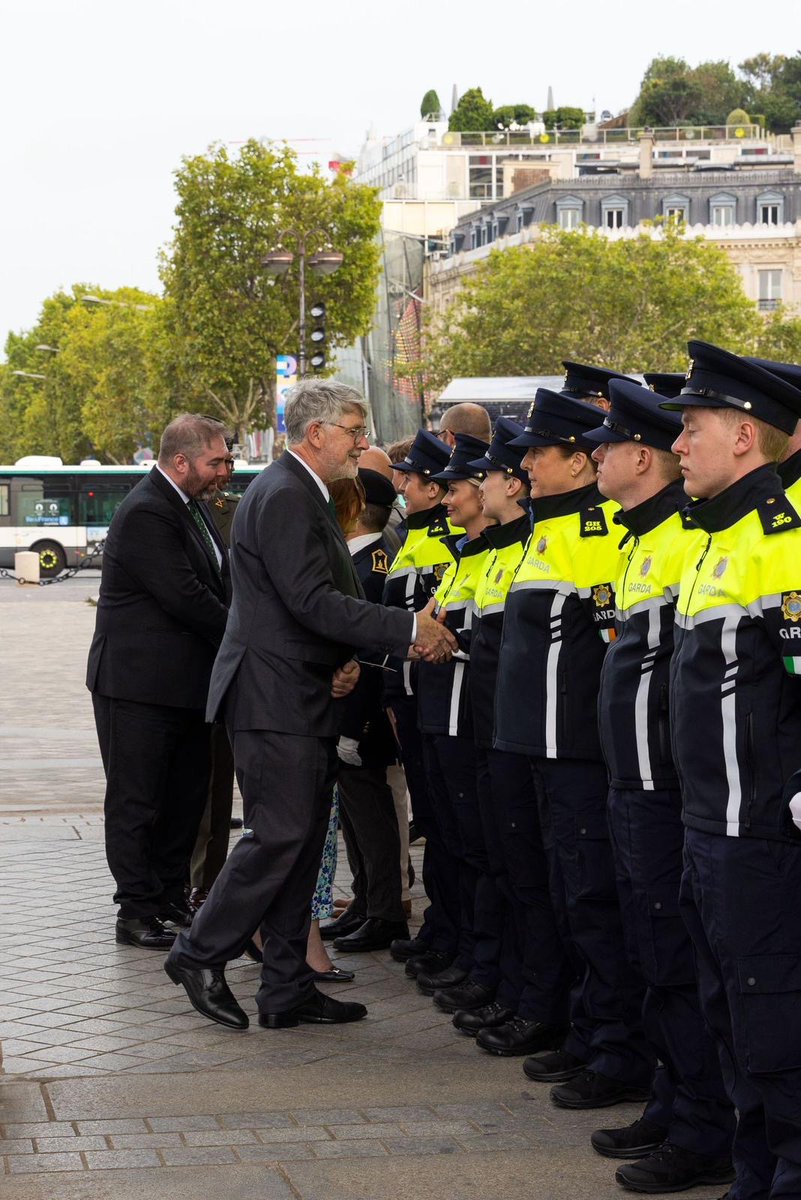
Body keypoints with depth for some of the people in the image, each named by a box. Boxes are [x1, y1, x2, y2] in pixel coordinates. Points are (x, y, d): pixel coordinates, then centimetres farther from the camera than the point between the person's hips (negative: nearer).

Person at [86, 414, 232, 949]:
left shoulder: (189, 508, 13)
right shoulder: (146, 514, -19)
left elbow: (214, 585, 15)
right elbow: (184, 597, -23)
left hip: (186, 681, 10)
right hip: (140, 685, -10)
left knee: (185, 797, 15)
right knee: (137, 802, -1)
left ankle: (171, 898, 25)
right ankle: (137, 911, 5)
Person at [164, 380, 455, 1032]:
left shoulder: (306, 496, 18)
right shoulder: (283, 496, -15)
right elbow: (313, 601, -23)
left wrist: (345, 662, 2)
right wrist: (410, 629, -21)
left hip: (306, 697, 10)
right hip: (274, 698, -10)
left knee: (302, 842, 9)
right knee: (279, 834, -10)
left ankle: (287, 989, 14)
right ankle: (201, 956, 4)